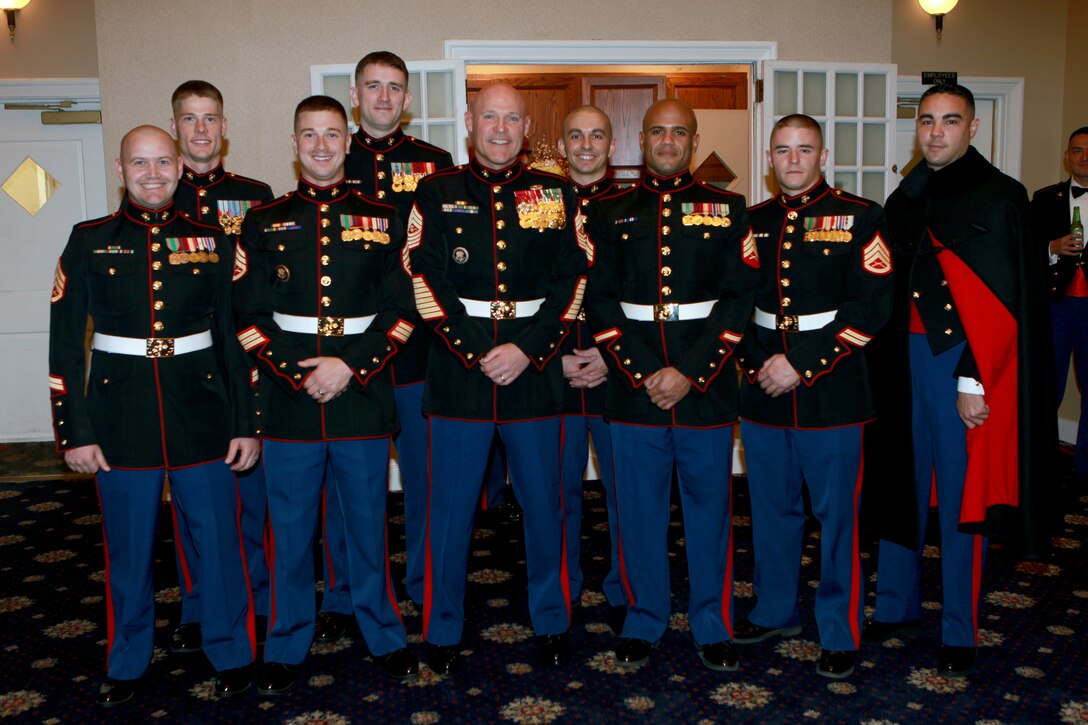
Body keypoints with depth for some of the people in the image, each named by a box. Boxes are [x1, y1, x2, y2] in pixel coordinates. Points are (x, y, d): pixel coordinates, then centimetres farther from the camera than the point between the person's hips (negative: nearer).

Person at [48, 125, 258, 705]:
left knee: (218, 541, 8)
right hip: (121, 417, 0)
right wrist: (75, 432, -4)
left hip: (201, 413, 0)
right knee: (128, 549, 12)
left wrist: (246, 425, 0)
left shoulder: (211, 240, 2)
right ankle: (127, 664, 32)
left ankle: (231, 655, 28)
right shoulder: (89, 242, 1)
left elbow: (237, 337, 3)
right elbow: (65, 345, 0)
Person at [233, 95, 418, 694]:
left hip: (363, 394, 0)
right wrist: (296, 374, -11)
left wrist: (351, 366, -12)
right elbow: (249, 314, 1)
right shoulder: (263, 222, 7)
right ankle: (286, 646, 25)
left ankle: (386, 637, 26)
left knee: (369, 524, 9)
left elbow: (400, 308, 0)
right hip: (288, 400, 1)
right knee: (290, 529, 9)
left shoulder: (382, 218, 6)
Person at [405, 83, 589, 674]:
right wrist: (474, 355, -11)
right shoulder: (436, 192, 5)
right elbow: (425, 278, -3)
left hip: (535, 370, 1)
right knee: (450, 507, 6)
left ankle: (551, 623, 28)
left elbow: (571, 279, 0)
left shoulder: (557, 194, 7)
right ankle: (443, 631, 22)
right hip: (458, 369, -1)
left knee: (544, 502, 10)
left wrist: (527, 350, -11)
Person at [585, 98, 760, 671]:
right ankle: (644, 620, 26)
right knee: (639, 510, 9)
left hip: (706, 386, 0)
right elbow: (601, 302, 0)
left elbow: (738, 300, -2)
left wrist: (691, 375, -11)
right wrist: (644, 374, -10)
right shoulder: (609, 213, 7)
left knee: (710, 508, 9)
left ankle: (712, 624, 25)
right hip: (632, 389, 1)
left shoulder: (727, 210, 5)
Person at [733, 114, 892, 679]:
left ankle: (839, 633, 17)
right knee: (772, 507, 14)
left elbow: (870, 307, -11)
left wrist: (801, 364, -15)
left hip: (831, 392, -4)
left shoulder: (859, 219, -3)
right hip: (763, 391, 4)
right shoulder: (751, 223, 10)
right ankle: (775, 610, 31)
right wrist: (755, 363, -4)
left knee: (836, 514, 3)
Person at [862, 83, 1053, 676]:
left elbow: (1003, 301, -13)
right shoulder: (905, 200, 12)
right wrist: (885, 361, 7)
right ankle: (897, 606, 28)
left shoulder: (999, 197, -6)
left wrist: (974, 381, -17)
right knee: (900, 486, 12)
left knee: (960, 495, 3)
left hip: (963, 364, -5)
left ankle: (959, 634, 17)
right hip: (903, 360, 5)